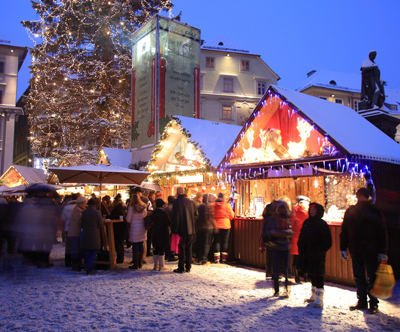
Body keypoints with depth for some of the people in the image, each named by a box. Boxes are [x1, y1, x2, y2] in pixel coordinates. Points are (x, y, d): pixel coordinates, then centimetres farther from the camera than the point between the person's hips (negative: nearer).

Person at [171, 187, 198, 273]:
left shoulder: (176, 202, -8)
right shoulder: (191, 202, 6)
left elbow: (175, 217, -11)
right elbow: (196, 215, 7)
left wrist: (174, 230, -8)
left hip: (182, 229, -4)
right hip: (191, 229, 4)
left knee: (181, 248, 3)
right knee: (189, 248, 11)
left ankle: (181, 268, 5)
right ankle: (188, 267, 16)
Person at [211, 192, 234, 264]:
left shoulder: (213, 205, -5)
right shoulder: (227, 206, -7)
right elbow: (232, 216, 0)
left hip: (216, 226, 1)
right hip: (225, 225, -1)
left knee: (216, 242, 7)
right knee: (225, 242, 7)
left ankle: (216, 259, 4)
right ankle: (224, 259, 9)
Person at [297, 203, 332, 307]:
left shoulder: (322, 224, -10)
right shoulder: (306, 222, 9)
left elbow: (327, 243, -11)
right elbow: (301, 239, 16)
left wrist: (317, 251, -18)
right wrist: (301, 250, 5)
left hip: (318, 256, -7)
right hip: (307, 256, 7)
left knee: (317, 276, -3)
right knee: (311, 275, 16)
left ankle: (319, 299, 5)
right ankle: (314, 296, 30)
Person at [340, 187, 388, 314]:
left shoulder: (374, 211, -4)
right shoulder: (350, 211, 5)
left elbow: (382, 232, -5)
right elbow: (344, 231, 9)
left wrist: (382, 251, -9)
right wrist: (343, 248, 6)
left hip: (371, 252, -3)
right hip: (356, 251, 4)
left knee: (372, 279, 5)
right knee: (359, 278, 13)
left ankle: (373, 303, 18)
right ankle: (361, 301, 25)